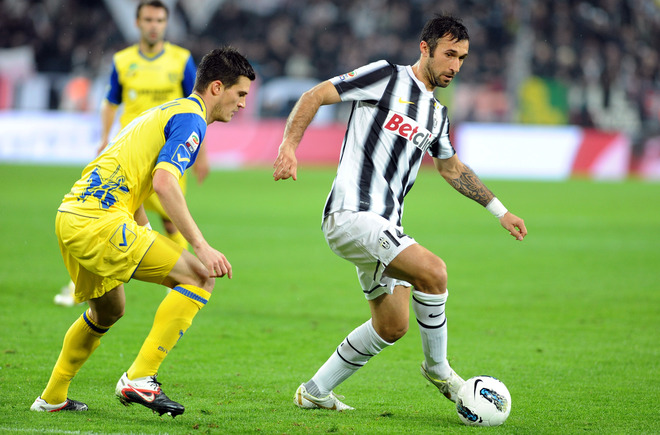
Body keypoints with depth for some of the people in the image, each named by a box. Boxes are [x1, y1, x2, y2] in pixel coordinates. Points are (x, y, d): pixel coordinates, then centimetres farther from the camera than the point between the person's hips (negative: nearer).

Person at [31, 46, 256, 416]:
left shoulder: (166, 112, 25)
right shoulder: (190, 119, -5)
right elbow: (164, 181, -20)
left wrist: (147, 238, 30)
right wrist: (202, 247, -22)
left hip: (70, 216, 10)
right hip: (100, 221, -10)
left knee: (108, 311, 30)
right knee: (200, 277, -9)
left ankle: (52, 398, 37)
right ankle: (139, 378, -12)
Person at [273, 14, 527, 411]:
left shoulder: (437, 114, 17)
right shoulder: (387, 77, -6)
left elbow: (453, 168, 32)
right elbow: (314, 97, -7)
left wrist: (501, 211, 30)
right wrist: (290, 145, -22)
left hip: (385, 226, 9)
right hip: (351, 214, -9)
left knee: (392, 326, 10)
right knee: (432, 270, -24)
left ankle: (315, 392, 24)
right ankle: (437, 368, -5)